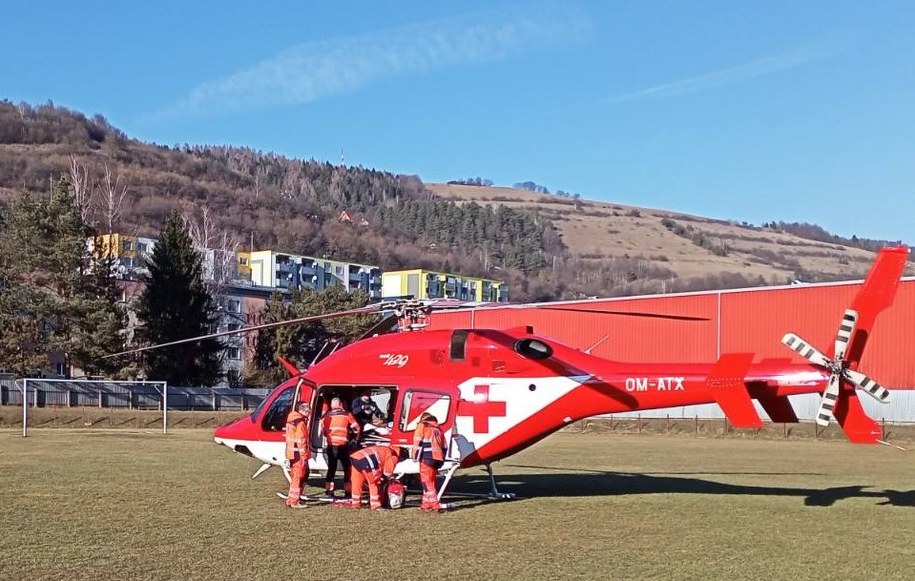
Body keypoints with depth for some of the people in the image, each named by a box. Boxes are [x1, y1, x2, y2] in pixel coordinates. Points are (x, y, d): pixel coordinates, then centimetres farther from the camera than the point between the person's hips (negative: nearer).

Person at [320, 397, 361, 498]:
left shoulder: (326, 416, 10)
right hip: (343, 445, -3)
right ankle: (347, 492, 6)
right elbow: (357, 428, 5)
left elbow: (323, 430, 17)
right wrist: (354, 438, 24)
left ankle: (328, 491, 10)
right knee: (347, 469, 7)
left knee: (331, 468, 12)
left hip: (331, 445, 3)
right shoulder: (347, 415, 2)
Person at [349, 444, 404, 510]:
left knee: (357, 482, 19)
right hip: (366, 460, -8)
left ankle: (355, 503, 28)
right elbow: (387, 472, 12)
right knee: (375, 483, 4)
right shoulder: (393, 456, 11)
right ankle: (375, 505, 4)